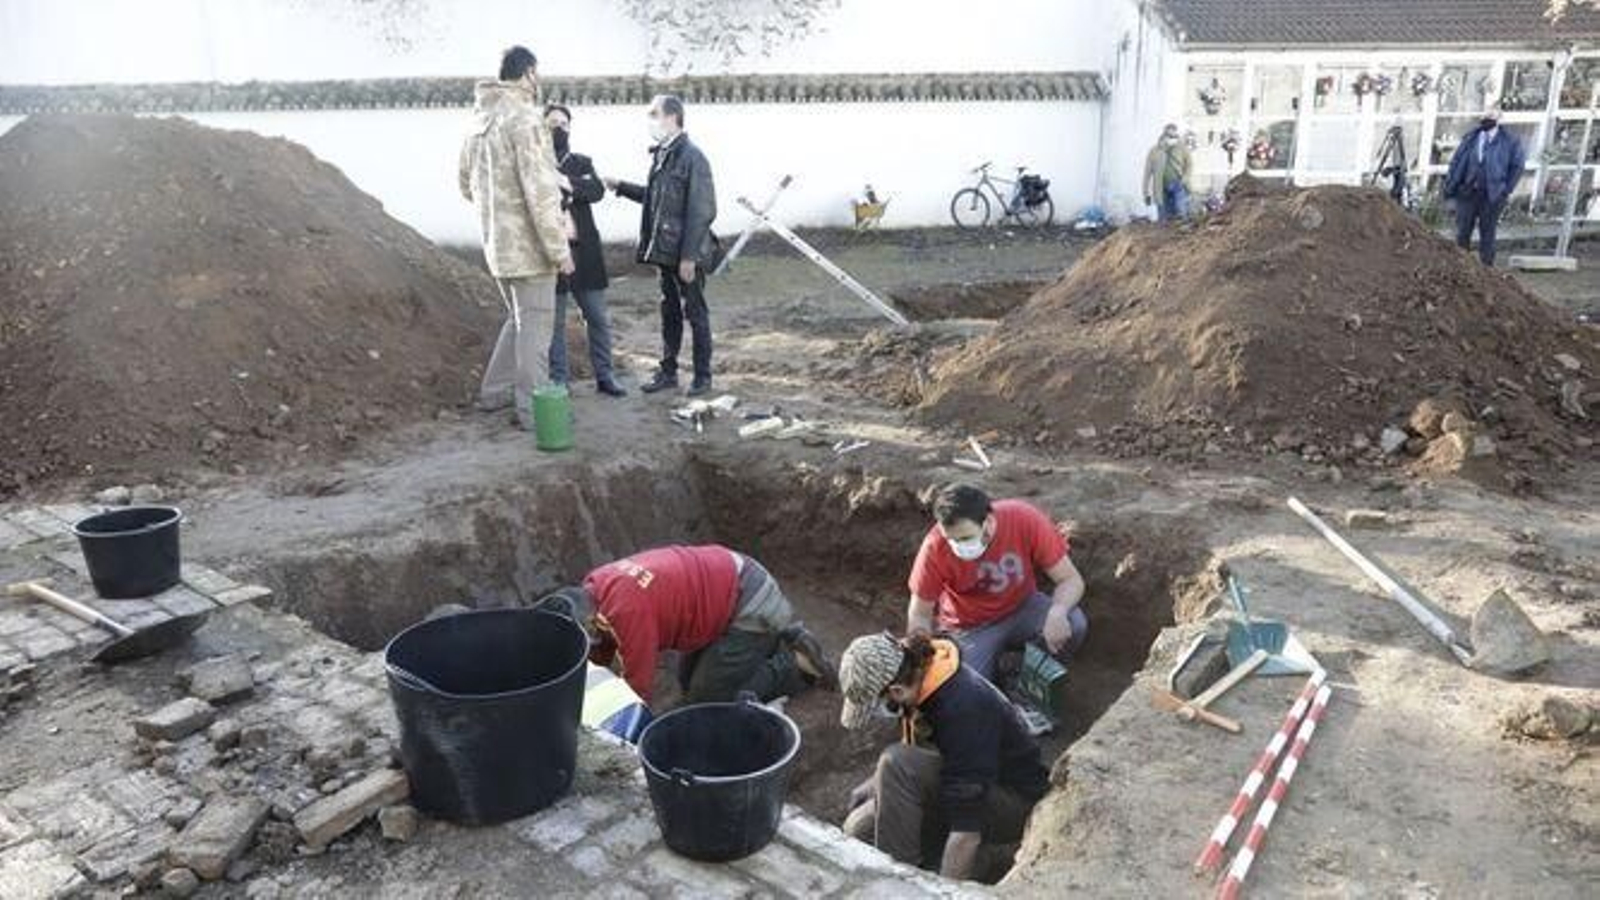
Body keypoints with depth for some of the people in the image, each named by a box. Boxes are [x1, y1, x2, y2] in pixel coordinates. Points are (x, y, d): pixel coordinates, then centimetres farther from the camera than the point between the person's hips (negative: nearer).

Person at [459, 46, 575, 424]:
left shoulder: (480, 120, 11)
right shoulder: (524, 118, -16)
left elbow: (467, 184, 20)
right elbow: (540, 191, -21)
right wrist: (559, 249, -17)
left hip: (497, 243, 8)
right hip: (527, 243, -8)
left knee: (519, 318, 22)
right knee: (534, 325, 1)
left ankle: (494, 392, 28)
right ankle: (533, 408, 8)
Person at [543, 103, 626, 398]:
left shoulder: (582, 163, 12)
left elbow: (597, 190, -7)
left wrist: (570, 184, -24)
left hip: (584, 252, 4)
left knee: (598, 318, 9)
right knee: (555, 322, 4)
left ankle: (604, 376, 20)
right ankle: (558, 379, 14)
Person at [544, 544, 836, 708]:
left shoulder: (627, 610, -30)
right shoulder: (592, 588, -3)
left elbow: (638, 686, -21)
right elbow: (600, 655, 9)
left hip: (750, 605, -10)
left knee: (706, 700, -4)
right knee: (688, 681, 19)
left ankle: (796, 665, 5)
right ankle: (777, 640, 23)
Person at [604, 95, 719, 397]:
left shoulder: (691, 157, -15)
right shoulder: (660, 154, 10)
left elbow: (701, 211, -18)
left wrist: (688, 256, -20)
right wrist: (620, 187, 17)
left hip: (687, 253, -8)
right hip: (665, 250, 8)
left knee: (695, 312, 4)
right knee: (669, 312, 15)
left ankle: (702, 376, 16)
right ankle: (668, 371, 26)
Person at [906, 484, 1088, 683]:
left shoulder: (1025, 520, -25)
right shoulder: (935, 547, -26)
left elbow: (1070, 579, -19)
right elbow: (920, 615, -13)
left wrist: (1057, 612, -40)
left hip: (1023, 608, 1)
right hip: (969, 628, -1)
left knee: (1075, 625, -26)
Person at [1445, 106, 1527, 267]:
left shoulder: (1509, 142, 0)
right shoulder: (1470, 138, 8)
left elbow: (1518, 165, 4)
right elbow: (1456, 161, 8)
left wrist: (1506, 189, -2)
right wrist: (1451, 185, -1)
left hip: (1491, 196, -2)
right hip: (1467, 192, 2)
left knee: (1487, 234, 4)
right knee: (1462, 231, 5)